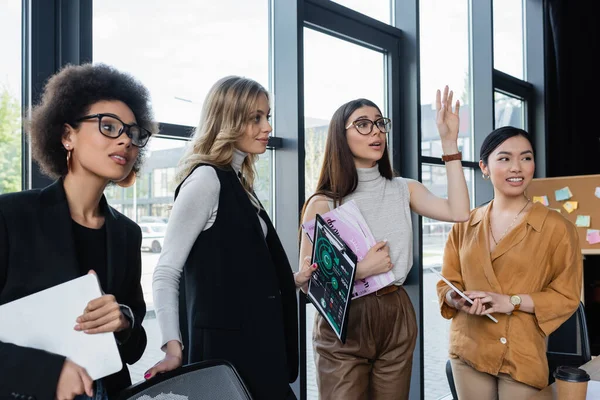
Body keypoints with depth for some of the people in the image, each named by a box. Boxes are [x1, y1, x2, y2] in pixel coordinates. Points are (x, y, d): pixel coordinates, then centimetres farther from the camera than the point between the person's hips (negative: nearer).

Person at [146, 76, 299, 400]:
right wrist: (173, 347, -27)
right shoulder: (206, 179, -14)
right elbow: (166, 273, -18)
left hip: (255, 340, 9)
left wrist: (295, 280, 16)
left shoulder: (237, 182, 13)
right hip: (225, 343, -9)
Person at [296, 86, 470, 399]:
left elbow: (458, 213, -12)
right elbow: (306, 281, -7)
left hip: (397, 319, 4)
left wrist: (449, 141, -10)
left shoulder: (403, 190, 6)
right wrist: (362, 270, -18)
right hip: (343, 324, -3)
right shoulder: (323, 204, -5)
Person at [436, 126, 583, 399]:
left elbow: (567, 297, -4)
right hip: (468, 351, 3)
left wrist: (512, 301, -17)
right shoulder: (465, 225, 6)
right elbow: (446, 284, 9)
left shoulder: (556, 227, -4)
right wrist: (458, 299, -13)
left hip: (523, 356, -3)